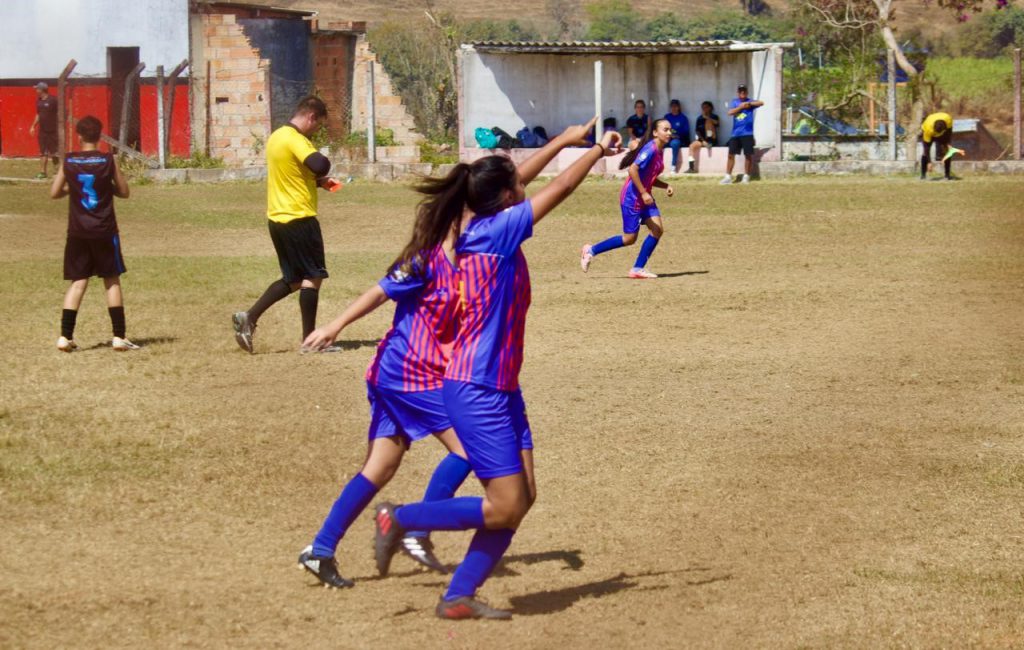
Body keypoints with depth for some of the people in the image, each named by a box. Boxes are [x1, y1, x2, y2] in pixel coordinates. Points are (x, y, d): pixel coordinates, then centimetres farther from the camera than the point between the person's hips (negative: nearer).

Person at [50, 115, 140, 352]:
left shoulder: (68, 161, -2)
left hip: (78, 232, 2)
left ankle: (65, 336, -1)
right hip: (104, 230, -2)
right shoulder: (108, 161, -6)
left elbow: (54, 192, 1)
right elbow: (124, 192, 1)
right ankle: (119, 336, 4)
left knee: (78, 282, 7)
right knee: (112, 281, 8)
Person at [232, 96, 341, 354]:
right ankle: (309, 339, 2)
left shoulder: (276, 137, 14)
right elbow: (319, 164, -31)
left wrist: (319, 181, 11)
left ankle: (249, 317, 6)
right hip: (299, 217, -9)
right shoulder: (295, 140, -16)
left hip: (278, 217, 9)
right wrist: (321, 176, -7)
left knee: (293, 279, 16)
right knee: (313, 277, 0)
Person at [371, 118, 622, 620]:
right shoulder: (494, 232, -16)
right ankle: (400, 519, 6)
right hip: (476, 392, -10)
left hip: (500, 387, 10)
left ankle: (459, 597, 12)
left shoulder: (483, 229, 7)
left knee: (522, 497, 7)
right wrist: (598, 150, 1)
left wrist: (565, 140, 29)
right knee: (504, 508, -7)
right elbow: (561, 189, -12)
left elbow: (516, 181, 24)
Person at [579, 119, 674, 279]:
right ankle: (591, 251, 12)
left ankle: (638, 269, 1)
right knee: (629, 238, -4)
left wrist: (666, 186, 5)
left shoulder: (659, 151, 10)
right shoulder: (650, 149, -19)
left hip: (644, 196, 9)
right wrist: (643, 193, -25)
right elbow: (633, 170, -27)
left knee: (658, 230, -4)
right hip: (632, 197, -9)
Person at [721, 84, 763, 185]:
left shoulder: (750, 102, 3)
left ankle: (746, 176, 11)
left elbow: (761, 103, -13)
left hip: (747, 133, -2)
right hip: (736, 133, 2)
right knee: (731, 154, -1)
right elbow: (730, 112, -7)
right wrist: (741, 106, -12)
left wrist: (749, 104, -14)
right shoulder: (734, 102, 10)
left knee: (748, 155, 0)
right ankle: (728, 176, 2)